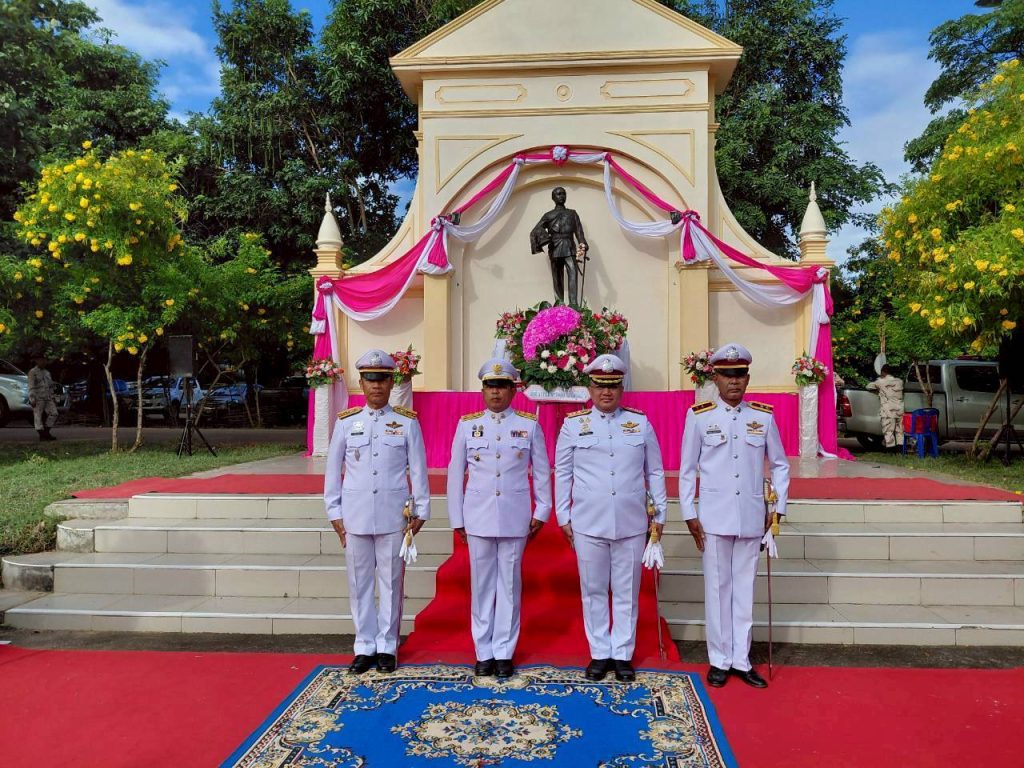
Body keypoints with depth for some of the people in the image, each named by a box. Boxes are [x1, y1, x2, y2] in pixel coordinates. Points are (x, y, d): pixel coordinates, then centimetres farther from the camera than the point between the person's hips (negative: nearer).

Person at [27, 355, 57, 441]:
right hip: (37, 398, -7)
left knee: (53, 413, -3)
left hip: (47, 398, 7)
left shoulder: (47, 373, 17)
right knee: (38, 417, -3)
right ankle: (42, 436, -2)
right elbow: (31, 387, -11)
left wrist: (52, 398, 16)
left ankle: (46, 432, 7)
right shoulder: (32, 372, -5)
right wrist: (32, 400, -18)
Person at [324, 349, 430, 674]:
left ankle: (387, 646, 21)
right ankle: (364, 646, 23)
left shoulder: (407, 422, 0)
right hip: (356, 515, 1)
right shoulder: (346, 422, 3)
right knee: (359, 582, 9)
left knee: (391, 582, 7)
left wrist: (420, 511, 1)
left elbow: (418, 470, 2)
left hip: (393, 515, -1)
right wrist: (335, 513, 4)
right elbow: (333, 470, 7)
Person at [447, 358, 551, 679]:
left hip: (515, 518, 0)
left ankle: (504, 652, 18)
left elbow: (542, 472, 6)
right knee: (482, 585, 8)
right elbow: (455, 474, 5)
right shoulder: (467, 425, 3)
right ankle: (484, 652, 20)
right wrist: (456, 519, 4)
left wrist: (542, 512, 4)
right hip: (479, 518, 1)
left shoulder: (530, 425, 1)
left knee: (510, 584, 7)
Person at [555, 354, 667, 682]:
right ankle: (600, 653, 23)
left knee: (627, 591, 9)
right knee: (593, 590, 9)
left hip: (631, 523, 1)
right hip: (588, 522, 0)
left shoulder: (640, 422, 4)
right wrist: (563, 517, 3)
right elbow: (562, 473, 5)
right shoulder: (573, 424, 2)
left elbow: (655, 471, 9)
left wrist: (660, 514, 8)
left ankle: (623, 654, 23)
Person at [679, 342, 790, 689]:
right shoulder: (699, 416, -3)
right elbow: (686, 470, 1)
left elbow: (780, 464, 11)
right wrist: (690, 515, -3)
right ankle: (719, 661, 20)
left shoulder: (764, 416, 2)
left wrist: (779, 508, 6)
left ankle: (742, 660, 23)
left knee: (745, 589, 11)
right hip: (714, 518, -2)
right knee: (717, 589, 7)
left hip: (751, 518, 2)